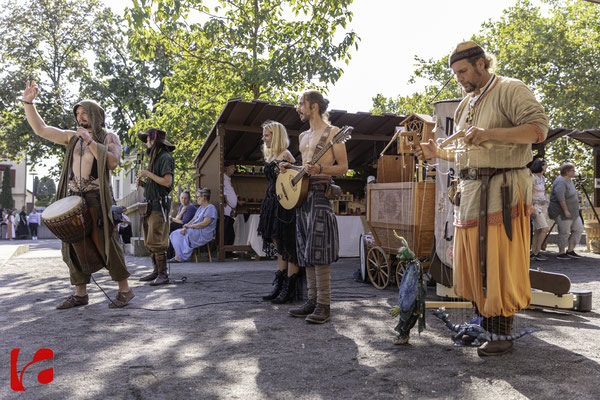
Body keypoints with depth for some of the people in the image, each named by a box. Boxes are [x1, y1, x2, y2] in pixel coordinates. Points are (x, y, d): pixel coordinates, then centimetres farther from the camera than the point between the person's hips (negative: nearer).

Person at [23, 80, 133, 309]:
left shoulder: (109, 137, 4)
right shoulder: (72, 138, 18)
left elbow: (113, 162, -13)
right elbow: (40, 129, 15)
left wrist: (90, 141, -14)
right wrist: (28, 102, 7)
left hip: (97, 198, -6)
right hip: (74, 197, 6)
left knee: (105, 242, -9)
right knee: (74, 244, 5)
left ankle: (124, 290, -1)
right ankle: (80, 293, 13)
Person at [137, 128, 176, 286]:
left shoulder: (165, 157, -8)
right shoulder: (155, 158, 21)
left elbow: (167, 182, -19)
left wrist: (148, 174, -14)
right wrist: (143, 183, 7)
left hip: (160, 205, -10)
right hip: (150, 204, 10)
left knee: (156, 241, -12)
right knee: (149, 242, 10)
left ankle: (163, 274, -8)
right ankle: (156, 270, 17)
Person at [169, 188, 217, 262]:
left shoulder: (210, 208, -9)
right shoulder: (200, 208, 22)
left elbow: (205, 223, -20)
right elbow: (193, 220, 15)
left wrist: (189, 226, -13)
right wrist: (185, 227, -6)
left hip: (203, 234, -9)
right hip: (195, 231, 9)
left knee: (179, 234, -20)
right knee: (176, 233, -8)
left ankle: (180, 257, -9)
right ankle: (177, 256, -15)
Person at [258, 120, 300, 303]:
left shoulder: (285, 154, -9)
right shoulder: (269, 156, 17)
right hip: (273, 203, 9)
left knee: (288, 248, -4)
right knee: (279, 248, 12)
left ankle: (289, 289, 2)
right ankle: (278, 286, 18)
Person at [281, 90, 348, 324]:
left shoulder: (332, 132, -2)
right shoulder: (303, 136, 22)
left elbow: (343, 167, -7)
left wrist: (319, 169, -22)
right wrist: (290, 168, 9)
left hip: (320, 193, -8)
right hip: (301, 192, 8)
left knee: (318, 250, -12)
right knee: (306, 250, 7)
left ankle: (324, 305, -7)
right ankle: (312, 300, 13)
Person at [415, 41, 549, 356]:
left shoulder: (510, 90, -2)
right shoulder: (466, 104, 21)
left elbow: (538, 128, -15)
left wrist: (489, 133, -22)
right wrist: (438, 153, 11)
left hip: (502, 190, -8)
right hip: (471, 189, 8)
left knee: (500, 263, -5)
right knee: (472, 262, 9)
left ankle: (502, 335, 5)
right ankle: (483, 323, 22)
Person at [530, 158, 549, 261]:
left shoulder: (542, 178, 12)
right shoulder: (532, 177, -14)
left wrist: (546, 210, 18)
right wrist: (532, 209, -22)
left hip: (543, 206, 8)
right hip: (535, 206, -8)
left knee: (538, 231, 4)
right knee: (545, 229, -15)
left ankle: (533, 254, 6)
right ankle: (537, 253, -9)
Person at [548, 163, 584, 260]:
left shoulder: (569, 180, 12)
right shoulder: (560, 182, -19)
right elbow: (560, 197, -27)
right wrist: (566, 210, -27)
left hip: (572, 212, 10)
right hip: (562, 212, -10)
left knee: (578, 229, 7)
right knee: (564, 232, -4)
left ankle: (570, 250, 12)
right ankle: (561, 253, 8)